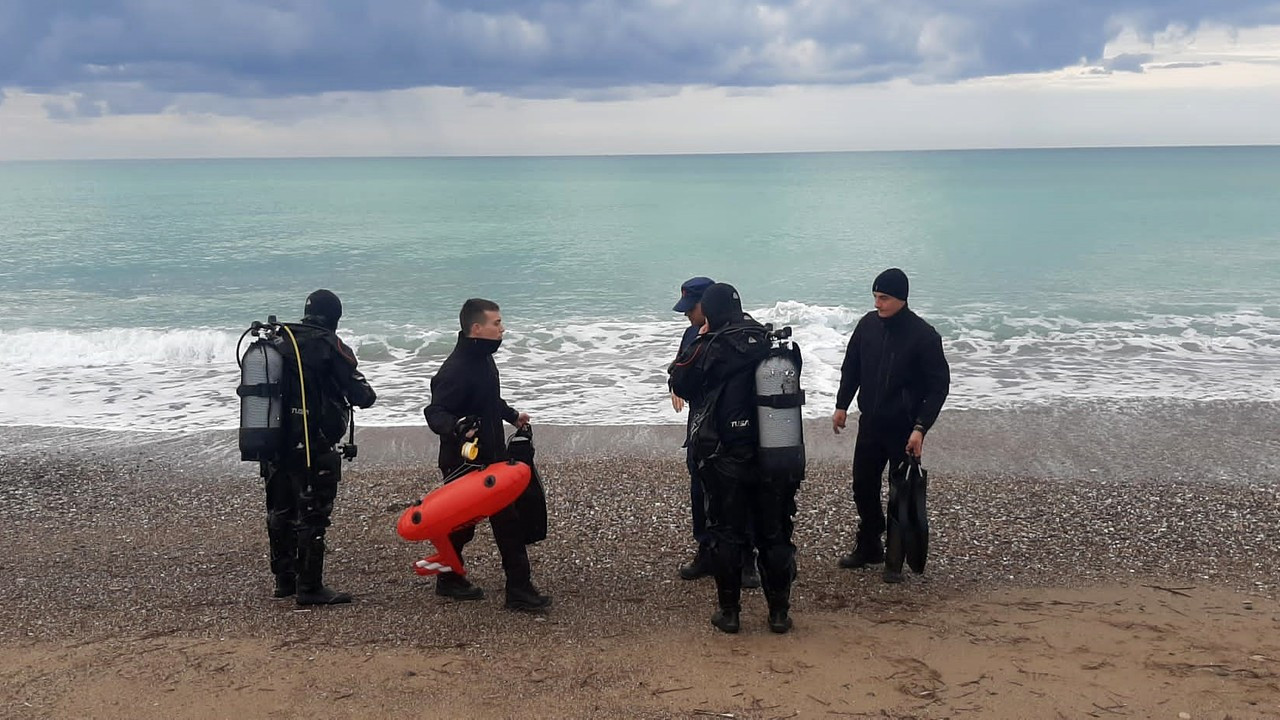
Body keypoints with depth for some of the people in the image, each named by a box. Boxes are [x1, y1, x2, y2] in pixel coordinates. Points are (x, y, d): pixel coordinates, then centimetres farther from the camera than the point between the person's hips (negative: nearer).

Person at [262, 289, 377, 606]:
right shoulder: (328, 345, -10)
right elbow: (358, 392, -9)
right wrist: (368, 395, 13)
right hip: (311, 446, -7)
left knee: (280, 513, 16)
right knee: (312, 516, -2)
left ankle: (284, 580, 28)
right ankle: (309, 587, 0)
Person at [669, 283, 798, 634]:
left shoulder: (710, 348, -12)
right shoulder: (769, 343, 1)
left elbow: (679, 382, 2)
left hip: (726, 459, -3)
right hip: (774, 457, 3)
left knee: (727, 535, 8)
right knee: (775, 535, 12)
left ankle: (729, 611, 14)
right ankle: (779, 611, 19)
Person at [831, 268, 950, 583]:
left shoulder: (923, 335, -15)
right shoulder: (868, 325, -1)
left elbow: (939, 385, -13)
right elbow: (851, 367, 13)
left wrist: (920, 428, -19)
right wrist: (842, 405, 9)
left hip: (904, 428, -5)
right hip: (870, 423, 5)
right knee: (863, 487, 12)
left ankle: (896, 559, 13)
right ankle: (868, 548, 29)